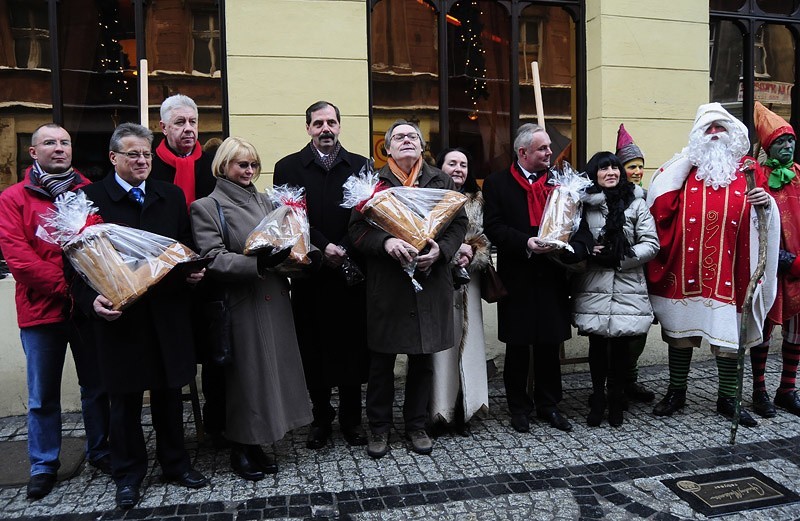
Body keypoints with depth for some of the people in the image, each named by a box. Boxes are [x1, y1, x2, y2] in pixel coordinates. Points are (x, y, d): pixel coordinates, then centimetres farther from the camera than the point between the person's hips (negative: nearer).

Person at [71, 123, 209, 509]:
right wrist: (92, 299, -18)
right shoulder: (90, 197, -1)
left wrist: (193, 270, -7)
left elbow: (187, 247, 13)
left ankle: (175, 463, 32)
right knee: (124, 399, 11)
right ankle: (128, 473, 29)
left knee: (169, 393, 14)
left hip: (168, 312, 3)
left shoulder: (171, 196, 9)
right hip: (118, 314, -2)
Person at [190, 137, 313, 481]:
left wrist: (286, 253, 1)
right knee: (244, 373, 1)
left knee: (273, 368, 9)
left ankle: (256, 444, 25)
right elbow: (213, 259, -13)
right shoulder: (206, 207, -2)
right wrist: (258, 263, -25)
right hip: (240, 306, -6)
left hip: (273, 300, 6)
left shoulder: (264, 201, 16)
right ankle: (240, 449, 20)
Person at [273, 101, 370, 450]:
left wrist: (346, 249, -14)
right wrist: (323, 247, -15)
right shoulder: (288, 167, 5)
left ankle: (351, 418, 21)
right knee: (314, 347, 7)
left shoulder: (360, 166, 8)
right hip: (310, 274, 0)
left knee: (352, 345, 7)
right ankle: (321, 417, 23)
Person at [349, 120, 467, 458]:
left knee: (423, 360, 11)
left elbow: (459, 223, 7)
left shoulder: (441, 181, 11)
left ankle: (416, 425, 28)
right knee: (381, 361, 6)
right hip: (385, 283, -2)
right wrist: (385, 242, -22)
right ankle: (379, 428, 23)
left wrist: (441, 249, -11)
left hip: (430, 280, 2)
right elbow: (357, 229, -4)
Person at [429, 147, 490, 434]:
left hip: (466, 280, 4)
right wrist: (453, 250, -13)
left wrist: (471, 254, -9)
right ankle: (438, 408, 6)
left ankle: (462, 409, 13)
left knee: (466, 338, 3)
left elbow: (485, 239, 10)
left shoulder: (477, 200, 15)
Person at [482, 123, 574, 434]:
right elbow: (493, 227, -9)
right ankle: (519, 406, 23)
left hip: (551, 276, 3)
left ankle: (548, 405, 25)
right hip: (517, 277, -3)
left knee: (549, 344, 10)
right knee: (517, 346, 7)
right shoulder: (497, 183, 0)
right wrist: (526, 243, -21)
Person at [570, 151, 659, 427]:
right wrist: (588, 253, -11)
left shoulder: (636, 203, 5)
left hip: (627, 289, 0)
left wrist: (620, 257, -10)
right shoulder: (583, 203, 4)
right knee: (597, 345, 6)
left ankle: (616, 399, 22)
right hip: (593, 289, 0)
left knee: (621, 346, 4)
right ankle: (598, 399, 22)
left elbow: (651, 244, 2)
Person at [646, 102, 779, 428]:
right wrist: (682, 163, -5)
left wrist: (767, 202, -13)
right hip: (685, 270, 0)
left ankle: (727, 399, 21)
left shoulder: (748, 170, 10)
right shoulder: (685, 169, 8)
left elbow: (761, 217, 10)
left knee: (728, 336, 5)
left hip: (727, 272, 0)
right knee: (680, 331, 9)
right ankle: (676, 392, 24)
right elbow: (661, 205, -7)